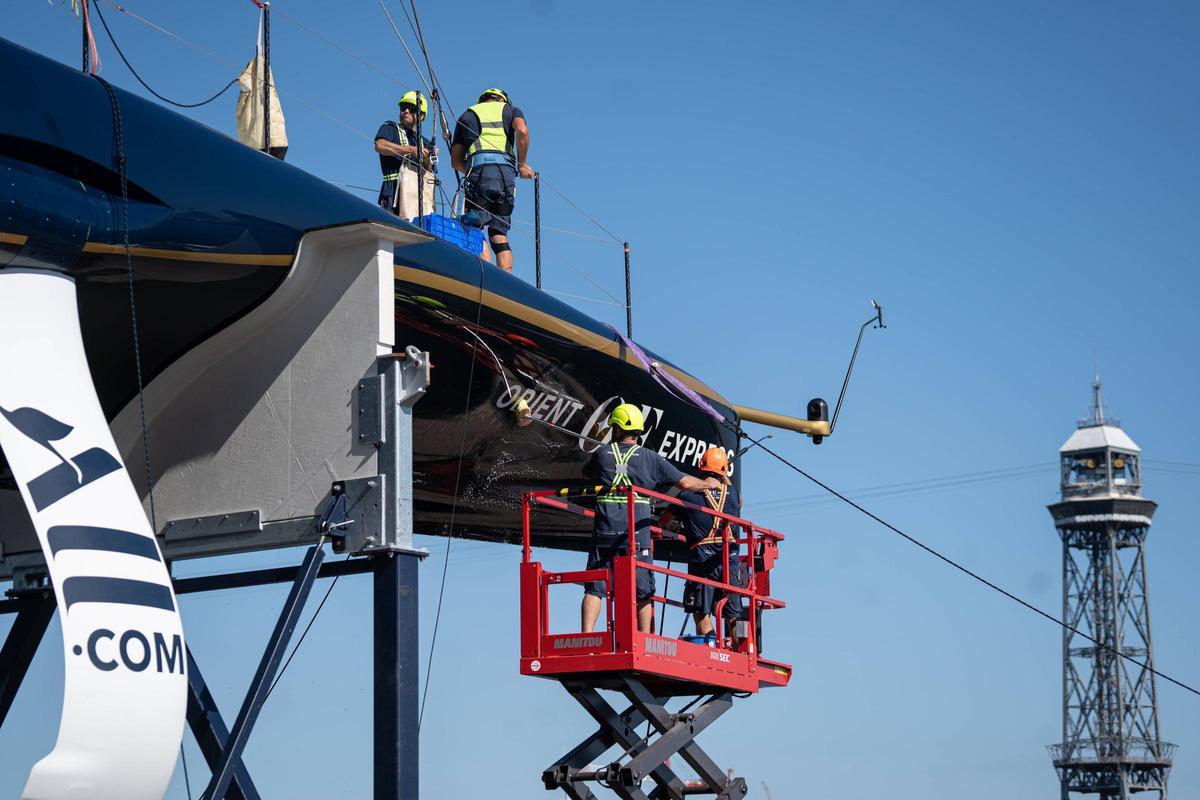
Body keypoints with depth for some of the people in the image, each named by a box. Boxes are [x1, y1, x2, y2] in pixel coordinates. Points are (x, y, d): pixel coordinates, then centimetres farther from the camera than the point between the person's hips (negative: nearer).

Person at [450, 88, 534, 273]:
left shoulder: (467, 115, 28)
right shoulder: (510, 109, 26)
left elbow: (455, 161, 21)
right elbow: (522, 131, 0)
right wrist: (522, 164, 8)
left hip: (478, 167, -1)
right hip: (506, 169, 1)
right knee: (500, 235, 5)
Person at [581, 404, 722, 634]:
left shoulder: (601, 455, 7)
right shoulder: (650, 458, 3)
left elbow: (585, 475, 28)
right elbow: (685, 483, 4)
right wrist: (709, 484, 22)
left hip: (604, 531, 1)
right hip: (636, 533, -1)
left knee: (594, 587, 3)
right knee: (642, 592, 7)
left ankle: (587, 636, -8)